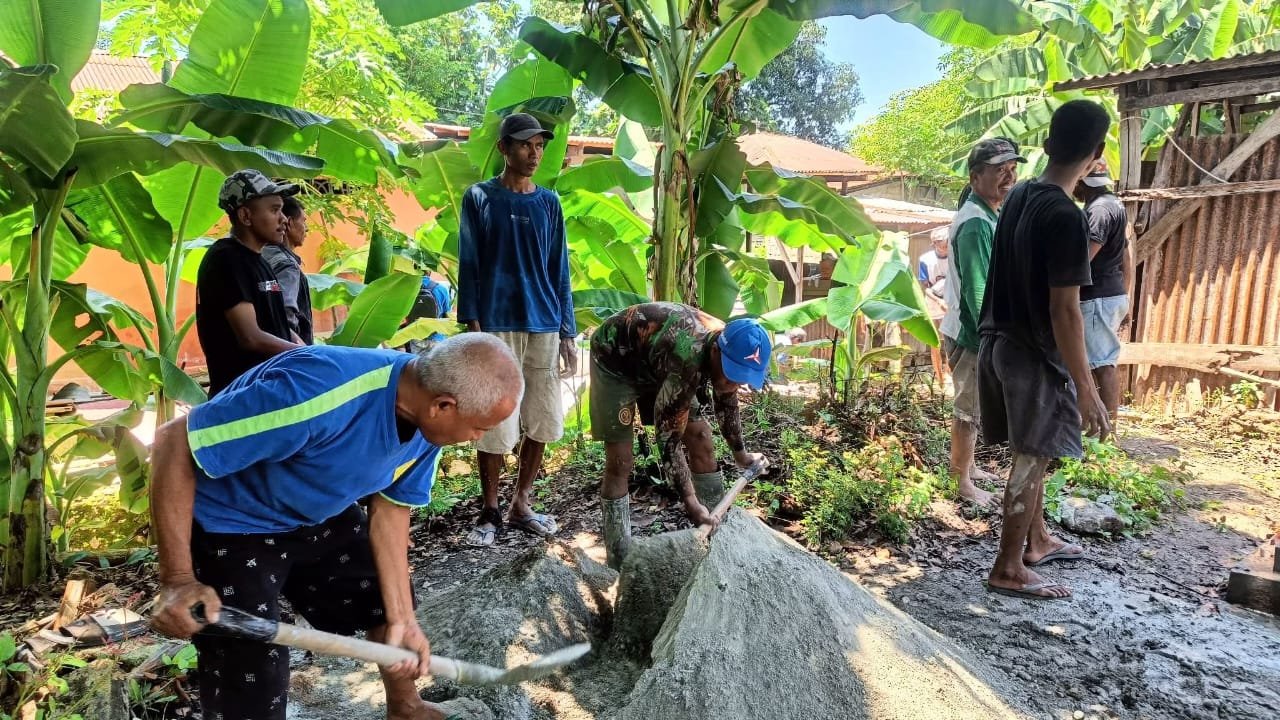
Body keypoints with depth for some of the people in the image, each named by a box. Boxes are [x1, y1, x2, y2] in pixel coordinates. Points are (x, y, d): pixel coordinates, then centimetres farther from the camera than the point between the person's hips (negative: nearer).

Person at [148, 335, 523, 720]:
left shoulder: (428, 424, -15)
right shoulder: (318, 392, -41)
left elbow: (390, 510, -3)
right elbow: (174, 441, -32)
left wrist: (400, 617, -6)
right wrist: (177, 579, -33)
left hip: (320, 514, 7)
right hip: (232, 523, -6)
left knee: (387, 599, 16)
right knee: (252, 689, -6)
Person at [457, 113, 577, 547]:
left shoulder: (549, 204, 12)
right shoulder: (479, 198, 3)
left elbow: (559, 271, 11)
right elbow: (468, 266, -1)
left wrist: (568, 333, 7)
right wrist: (473, 326, -11)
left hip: (544, 328, 4)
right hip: (496, 327, -3)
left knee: (541, 423, 6)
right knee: (494, 426, -2)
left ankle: (521, 505, 22)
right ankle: (490, 512, 15)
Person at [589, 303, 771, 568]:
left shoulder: (731, 347, -16)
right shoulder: (688, 359, -41)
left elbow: (726, 402, 5)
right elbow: (668, 435, -33)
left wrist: (740, 454, 17)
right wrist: (689, 500, -30)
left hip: (656, 363, 7)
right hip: (614, 359, -7)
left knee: (701, 438, 3)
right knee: (620, 461, -12)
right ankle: (618, 560, 0)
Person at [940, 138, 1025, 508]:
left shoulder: (987, 215, 11)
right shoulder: (976, 223, -22)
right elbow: (976, 291, -25)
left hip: (973, 330, 10)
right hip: (971, 334, -10)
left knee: (972, 407, 21)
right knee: (970, 409, 2)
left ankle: (967, 467, 36)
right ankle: (963, 482, 16)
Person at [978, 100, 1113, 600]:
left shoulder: (1018, 196, 4)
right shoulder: (1066, 217, -22)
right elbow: (1063, 310, -22)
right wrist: (1086, 387, -16)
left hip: (1001, 342, 8)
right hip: (1035, 355, -8)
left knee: (1029, 452, 20)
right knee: (1032, 458, 3)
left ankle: (1037, 541, 37)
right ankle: (1008, 569, 13)